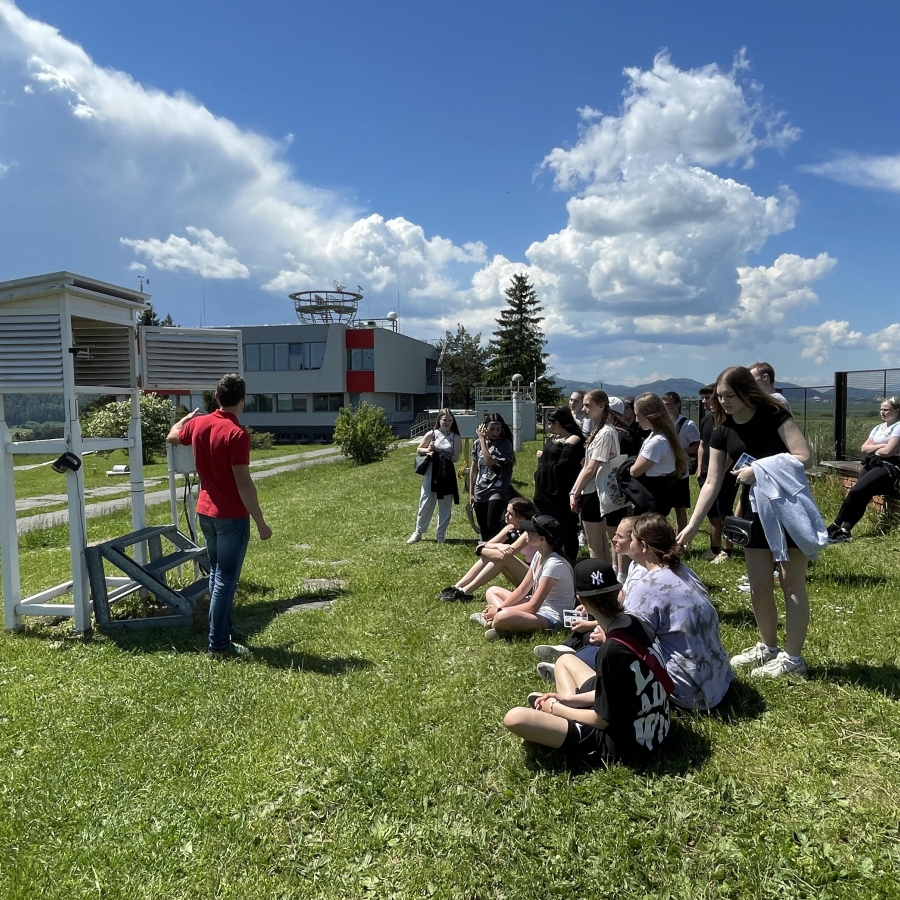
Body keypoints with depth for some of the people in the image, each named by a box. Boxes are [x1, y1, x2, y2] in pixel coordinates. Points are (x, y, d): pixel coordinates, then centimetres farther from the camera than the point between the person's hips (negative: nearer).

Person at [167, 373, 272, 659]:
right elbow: (243, 483, -21)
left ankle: (221, 631, 30)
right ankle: (219, 644, 8)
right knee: (226, 580, 0)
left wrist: (188, 416, 44)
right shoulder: (237, 434, -20)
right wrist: (261, 523, -16)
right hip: (232, 516, -8)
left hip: (206, 512, 8)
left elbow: (172, 436, 26)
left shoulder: (198, 424, 3)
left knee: (216, 574, 19)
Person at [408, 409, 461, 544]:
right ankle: (418, 532, 19)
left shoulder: (455, 438, 2)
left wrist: (440, 456, -12)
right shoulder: (431, 434, 1)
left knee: (445, 505, 8)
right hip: (431, 472, -1)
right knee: (426, 503, 4)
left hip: (447, 473, 1)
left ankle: (441, 534, 21)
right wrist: (427, 450, -11)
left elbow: (456, 458, -2)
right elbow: (418, 450, 9)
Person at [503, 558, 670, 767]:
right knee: (566, 660, 22)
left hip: (624, 744, -8)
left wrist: (558, 709, -3)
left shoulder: (612, 651, -30)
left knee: (515, 718, -18)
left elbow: (602, 720, -19)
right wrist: (572, 699, 8)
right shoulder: (638, 625, -6)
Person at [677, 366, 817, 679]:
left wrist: (759, 470, -26)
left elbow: (805, 458, -21)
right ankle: (768, 648, 27)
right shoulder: (722, 431, 0)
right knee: (759, 586, 9)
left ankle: (792, 658, 12)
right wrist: (692, 525, -8)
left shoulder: (774, 416, -14)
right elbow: (712, 482, -2)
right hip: (754, 510, 5)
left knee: (792, 583, 2)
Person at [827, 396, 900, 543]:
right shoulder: (878, 428, 21)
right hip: (872, 464, 7)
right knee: (861, 495, -14)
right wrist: (880, 446, -4)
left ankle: (835, 527, -16)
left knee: (856, 491, -22)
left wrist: (874, 449, 4)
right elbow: (864, 448, 12)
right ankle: (844, 531, -23)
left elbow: (888, 451, -15)